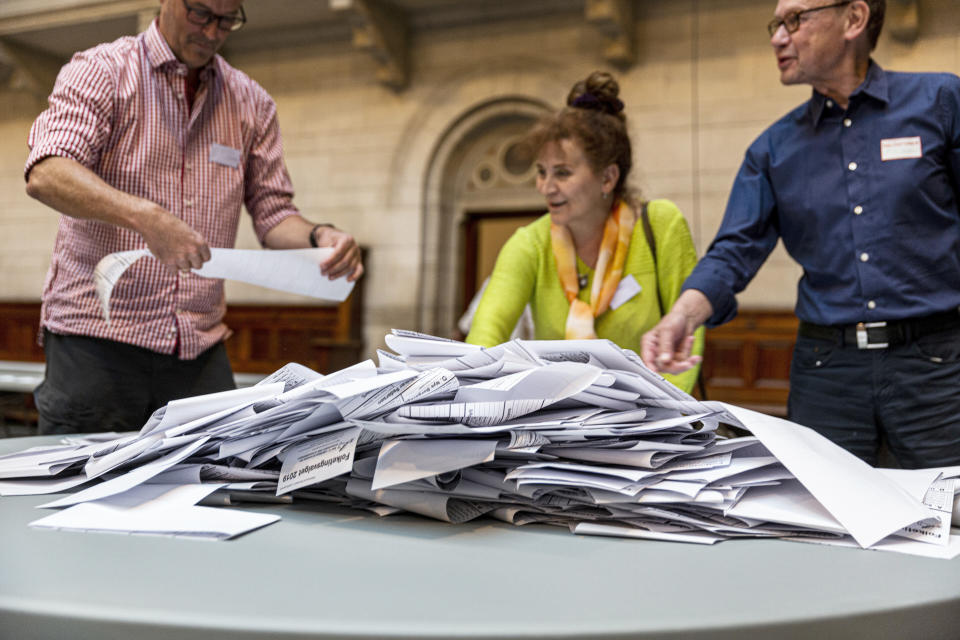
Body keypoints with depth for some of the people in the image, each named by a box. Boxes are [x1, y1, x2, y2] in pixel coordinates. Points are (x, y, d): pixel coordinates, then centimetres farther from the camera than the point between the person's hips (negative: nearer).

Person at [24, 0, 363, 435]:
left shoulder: (252, 105, 13)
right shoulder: (101, 72, 0)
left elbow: (273, 213, 12)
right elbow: (45, 175, -16)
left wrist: (319, 237, -11)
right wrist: (145, 216, -32)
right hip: (97, 338, -3)